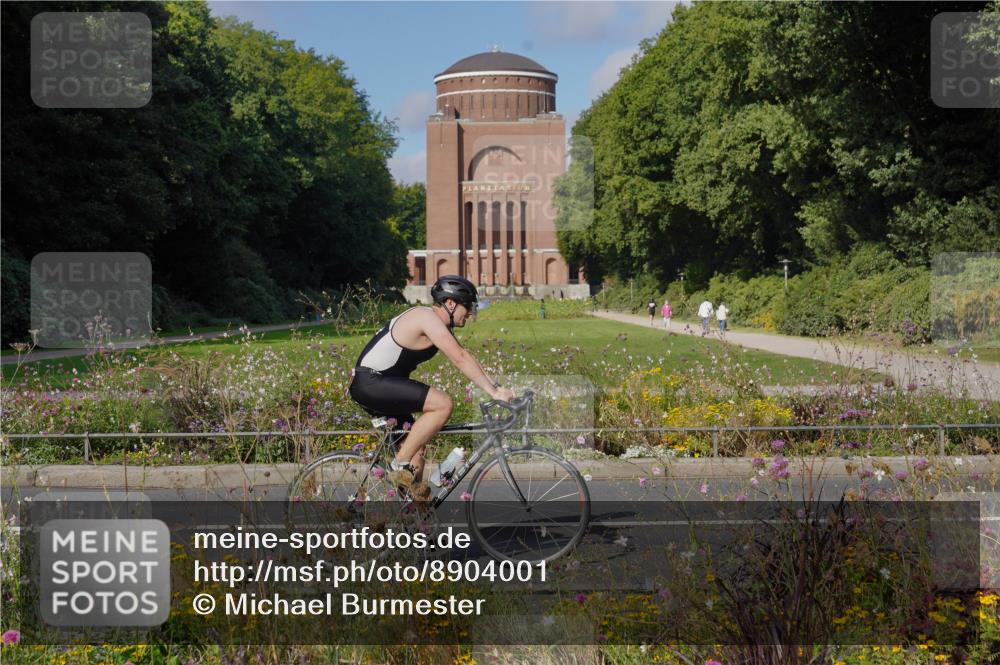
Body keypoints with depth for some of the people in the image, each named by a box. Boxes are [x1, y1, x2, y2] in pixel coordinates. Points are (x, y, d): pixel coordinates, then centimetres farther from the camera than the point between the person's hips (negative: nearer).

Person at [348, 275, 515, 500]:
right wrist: (493, 391, -20)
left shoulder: (440, 325, 15)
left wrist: (496, 386, 6)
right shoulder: (428, 317, -16)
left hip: (375, 385, 11)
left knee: (417, 444, 14)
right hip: (370, 382, -11)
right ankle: (400, 466, -15)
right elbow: (460, 359, -22)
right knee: (443, 404, -21)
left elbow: (463, 356, 16)